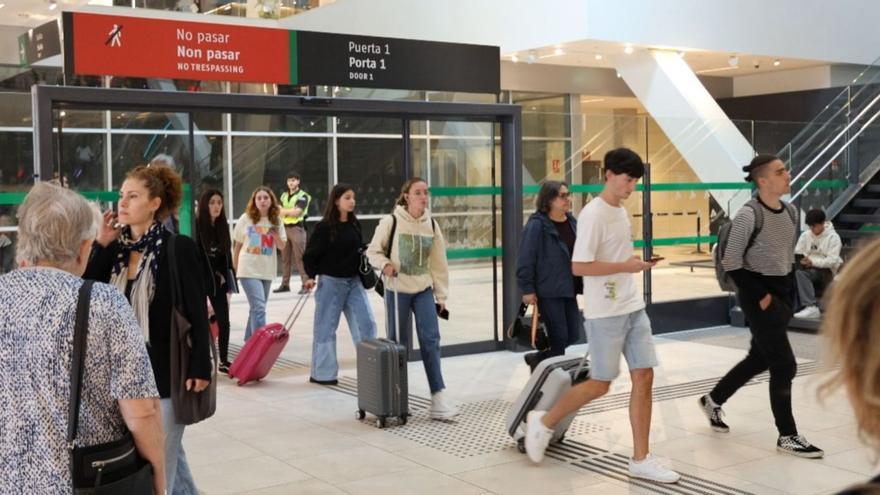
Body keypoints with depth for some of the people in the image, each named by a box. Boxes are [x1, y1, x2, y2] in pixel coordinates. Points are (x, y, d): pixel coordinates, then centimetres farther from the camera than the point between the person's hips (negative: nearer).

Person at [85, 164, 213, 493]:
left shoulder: (179, 248, -11)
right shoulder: (117, 249, 6)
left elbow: (198, 314, -12)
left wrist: (200, 368, -16)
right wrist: (100, 245, -5)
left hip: (167, 372, -6)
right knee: (171, 454, 20)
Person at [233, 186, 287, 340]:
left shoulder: (276, 221, 3)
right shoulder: (246, 219, -3)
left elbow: (282, 247, 4)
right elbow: (237, 244, 6)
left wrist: (275, 235, -16)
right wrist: (235, 267, 10)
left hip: (267, 271, 4)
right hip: (249, 270, -4)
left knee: (256, 308, 16)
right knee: (259, 308, -16)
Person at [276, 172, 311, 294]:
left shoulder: (302, 196, -3)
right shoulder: (284, 195, 17)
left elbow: (296, 212, -13)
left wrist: (284, 211, -1)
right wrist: (291, 211, -5)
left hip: (297, 228, -6)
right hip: (285, 228, 6)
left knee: (299, 257, -9)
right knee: (285, 257, 8)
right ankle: (285, 284, 14)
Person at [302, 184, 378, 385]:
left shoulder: (354, 224, 6)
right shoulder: (324, 227, -10)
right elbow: (311, 253, -7)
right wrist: (310, 276, -16)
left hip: (353, 281, 5)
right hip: (331, 281, -5)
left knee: (366, 322, -1)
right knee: (326, 327, 3)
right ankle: (322, 373, 13)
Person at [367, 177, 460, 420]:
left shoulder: (431, 225, 5)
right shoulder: (391, 222, -8)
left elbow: (439, 261, 9)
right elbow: (373, 250, 1)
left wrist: (441, 295, 9)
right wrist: (385, 264, -20)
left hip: (424, 290, 3)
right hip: (397, 290, -3)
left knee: (431, 340, -5)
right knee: (398, 342, 3)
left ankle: (438, 396, -3)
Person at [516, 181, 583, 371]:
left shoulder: (572, 222, 8)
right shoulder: (537, 225, -13)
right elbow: (525, 260, -13)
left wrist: (581, 284, 15)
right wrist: (527, 289, -15)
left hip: (569, 289, 7)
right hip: (548, 291, -7)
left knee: (573, 335, 10)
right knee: (559, 336, -3)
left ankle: (537, 359, 30)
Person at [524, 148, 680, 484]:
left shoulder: (621, 211, 12)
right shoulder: (593, 214, -15)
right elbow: (579, 267, -20)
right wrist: (626, 266, -18)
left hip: (633, 308, 8)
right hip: (605, 313, -8)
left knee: (644, 378, 3)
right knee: (600, 385, 1)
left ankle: (640, 460, 9)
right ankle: (544, 422, 22)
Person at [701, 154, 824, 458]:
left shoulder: (790, 212, 7)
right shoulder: (748, 215, -18)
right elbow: (731, 264, -16)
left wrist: (788, 294, 10)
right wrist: (760, 296, -16)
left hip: (782, 292, 8)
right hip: (757, 294, -8)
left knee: (760, 359, 18)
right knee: (784, 365, -4)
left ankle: (713, 400, 38)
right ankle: (787, 436, 10)